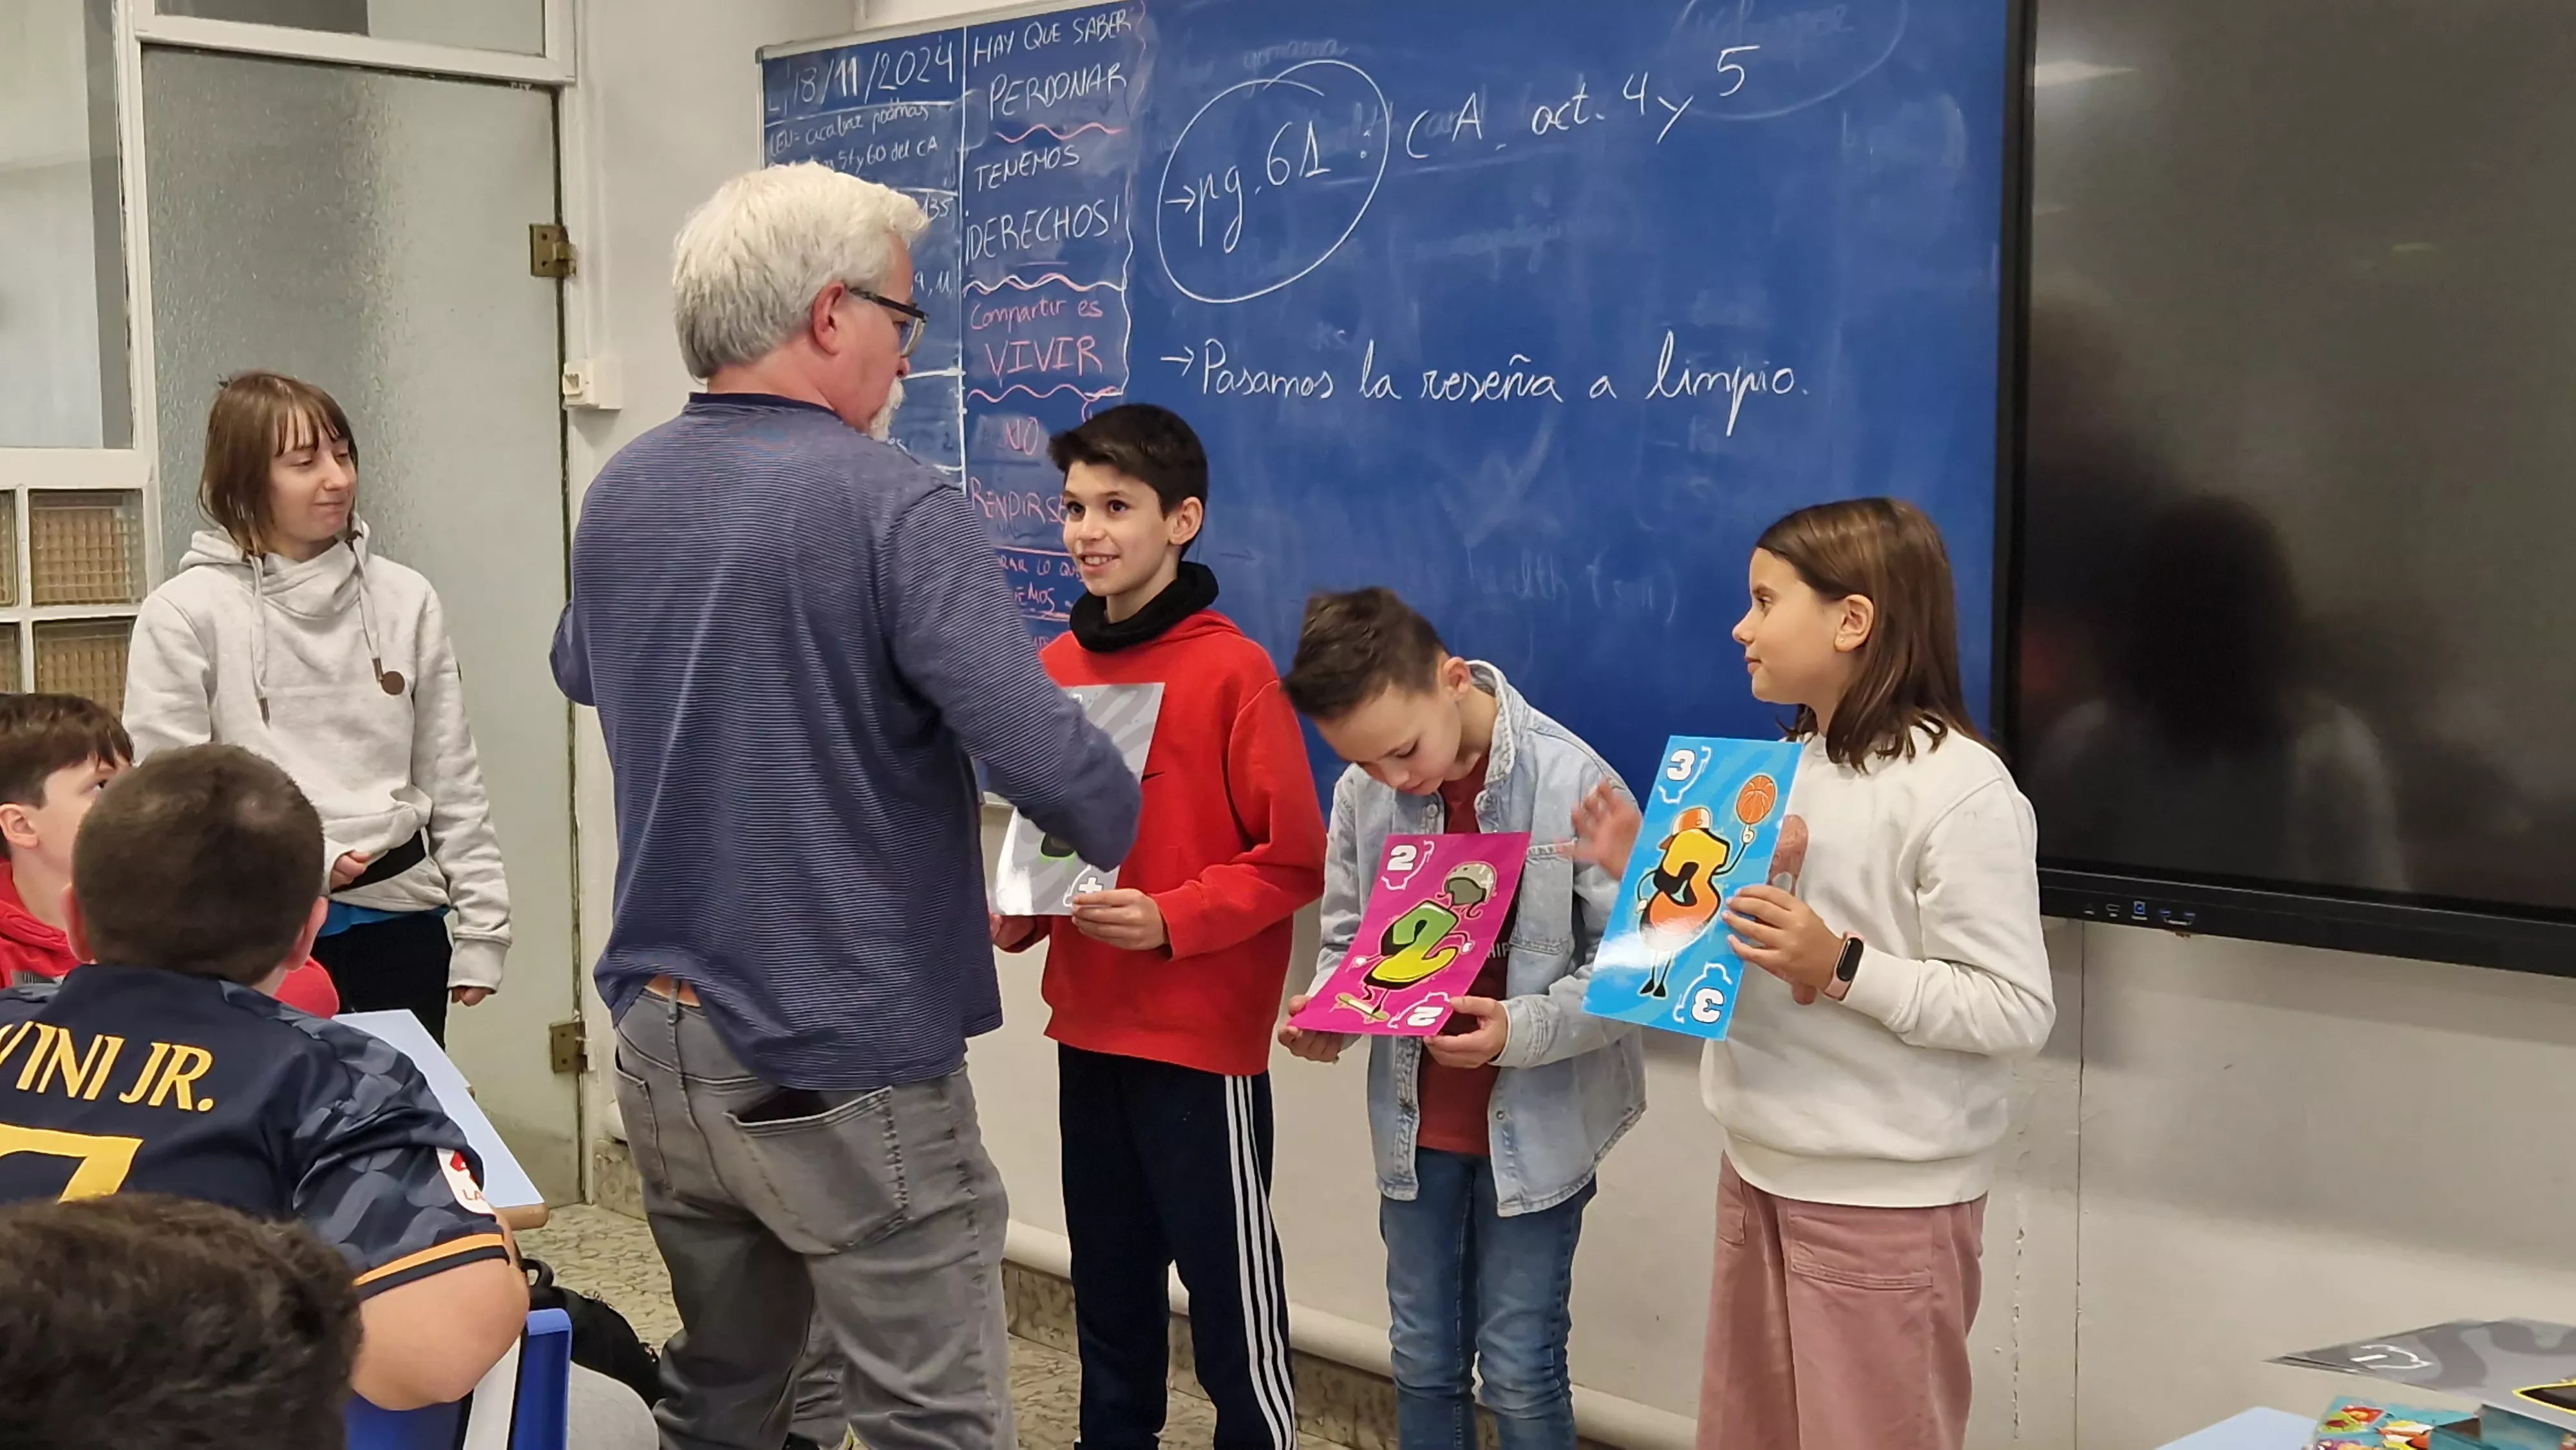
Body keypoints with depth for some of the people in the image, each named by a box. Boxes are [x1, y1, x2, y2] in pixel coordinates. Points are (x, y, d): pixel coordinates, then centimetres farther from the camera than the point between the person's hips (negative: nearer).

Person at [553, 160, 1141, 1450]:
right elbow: (1039, 755, -24)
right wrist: (1120, 830, -4)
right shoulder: (891, 506, -17)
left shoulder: (617, 498, 5)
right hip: (841, 1066, -7)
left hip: (662, 1042, 8)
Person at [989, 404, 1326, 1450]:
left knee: (1229, 1297, 2)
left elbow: (1294, 861, -13)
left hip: (1202, 1041, -6)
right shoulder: (1056, 668, 6)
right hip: (1087, 1030, 6)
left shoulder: (1232, 670, -13)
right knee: (1109, 1292, 17)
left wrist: (1171, 920, -23)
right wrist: (1014, 914, -1)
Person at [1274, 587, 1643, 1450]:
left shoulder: (1572, 781, -18)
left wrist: (1525, 1029, -27)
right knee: (1423, 1359, 15)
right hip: (1415, 1121, 4)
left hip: (1536, 1123, -4)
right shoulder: (1361, 794, -5)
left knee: (1518, 1371, 3)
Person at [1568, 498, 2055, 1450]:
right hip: (1761, 1171, 8)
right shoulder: (1789, 766, 9)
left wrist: (1843, 966, -27)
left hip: (1886, 1198, -8)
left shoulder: (1959, 788, -17)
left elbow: (2018, 1012, -19)